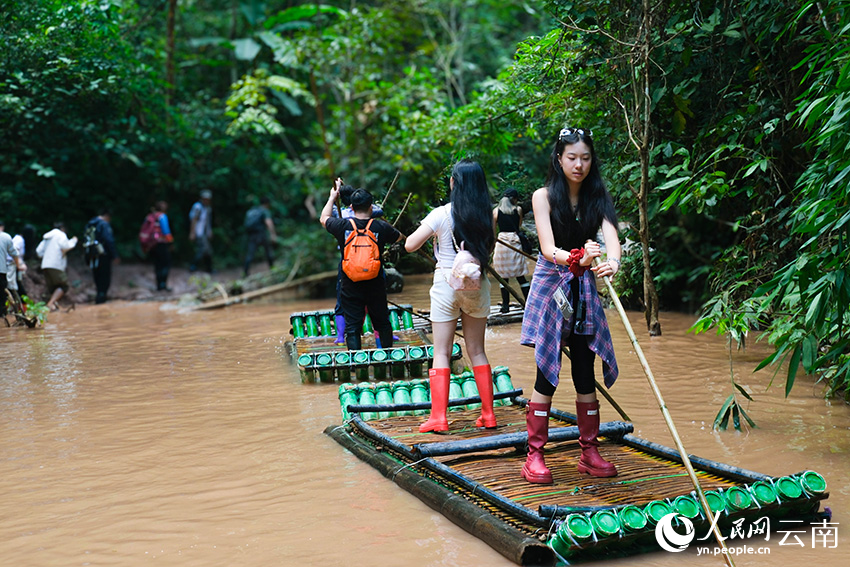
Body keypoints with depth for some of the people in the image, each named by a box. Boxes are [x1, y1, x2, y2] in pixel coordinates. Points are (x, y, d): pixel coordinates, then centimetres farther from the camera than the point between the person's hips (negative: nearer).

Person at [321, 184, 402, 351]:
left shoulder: (342, 226, -9)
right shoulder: (381, 227, -9)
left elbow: (324, 219, 13)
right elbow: (399, 237, 13)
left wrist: (333, 196, 24)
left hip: (350, 287, -1)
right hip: (376, 286, 1)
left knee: (352, 327, 4)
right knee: (382, 323, 16)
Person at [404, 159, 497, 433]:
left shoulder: (442, 214, -11)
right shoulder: (487, 215, -2)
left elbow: (410, 245, -9)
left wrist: (427, 230, 7)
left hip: (446, 284, -3)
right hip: (477, 286, 3)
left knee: (442, 352, 3)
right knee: (477, 350, 13)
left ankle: (438, 417, -1)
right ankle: (488, 413, 13)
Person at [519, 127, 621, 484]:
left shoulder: (598, 197, 3)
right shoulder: (544, 196, -6)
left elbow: (611, 234, -15)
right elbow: (548, 248, -18)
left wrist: (613, 261, -38)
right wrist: (576, 258, -39)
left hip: (583, 292, 3)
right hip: (550, 286, -3)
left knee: (585, 373, 7)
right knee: (547, 374, -4)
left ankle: (589, 453, 17)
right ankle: (535, 455, 3)